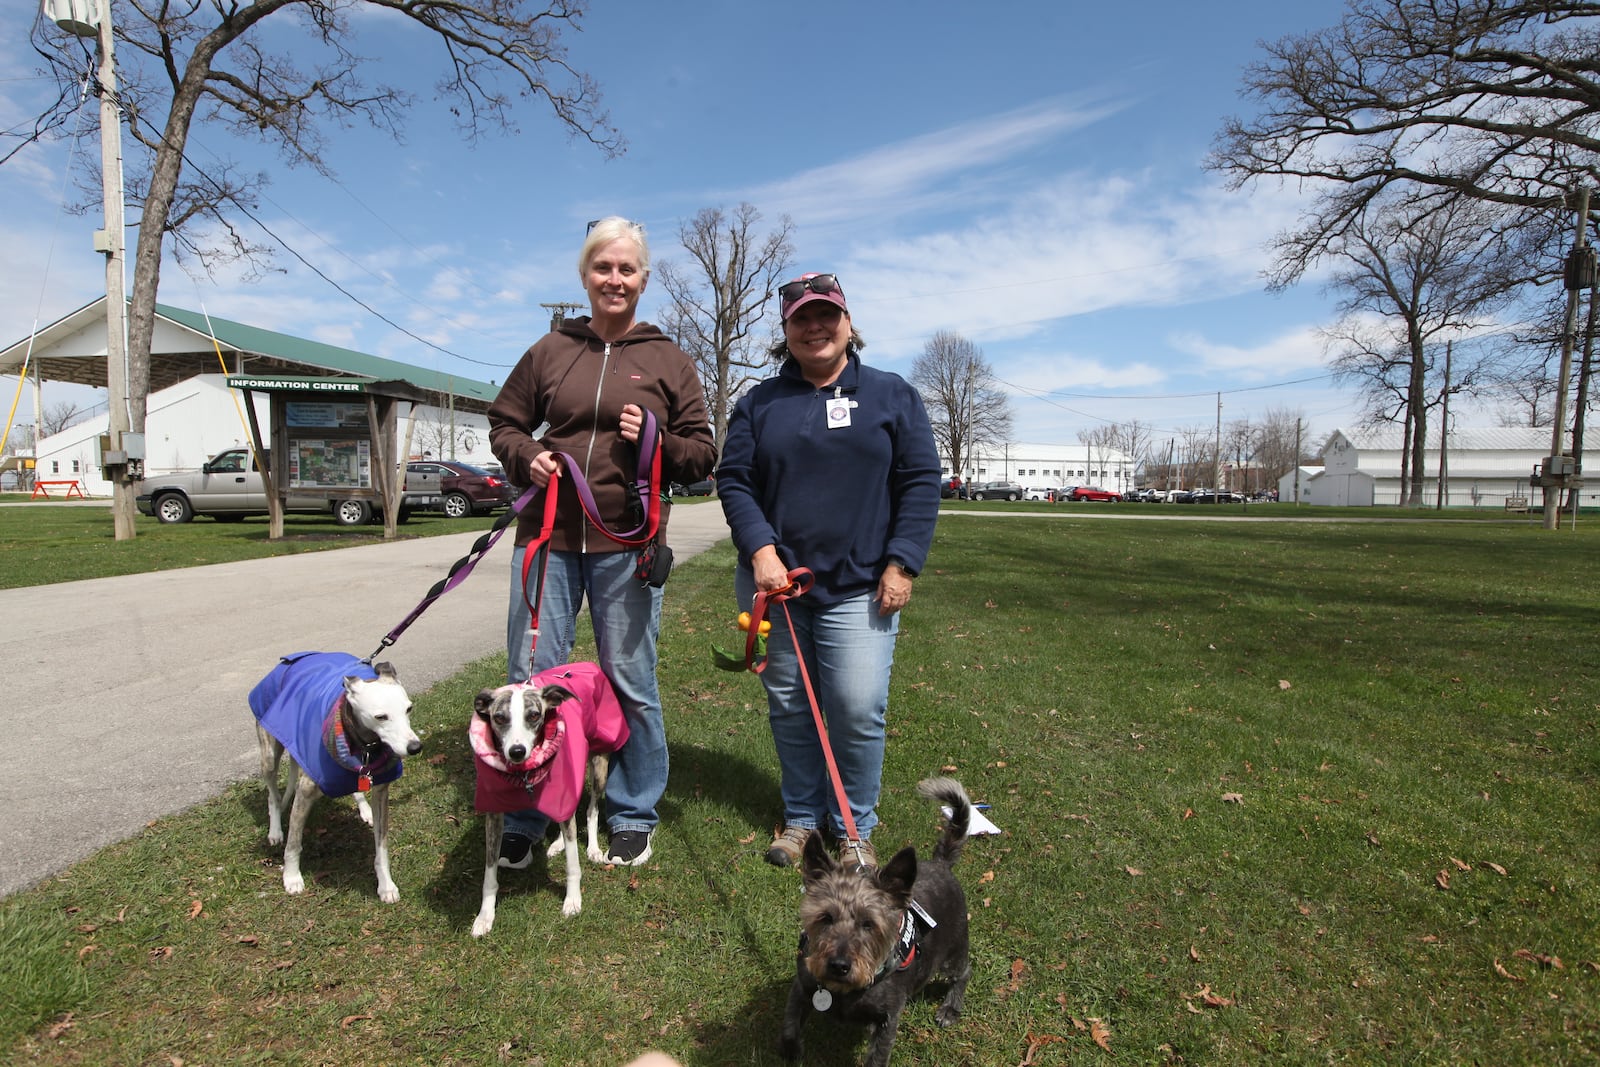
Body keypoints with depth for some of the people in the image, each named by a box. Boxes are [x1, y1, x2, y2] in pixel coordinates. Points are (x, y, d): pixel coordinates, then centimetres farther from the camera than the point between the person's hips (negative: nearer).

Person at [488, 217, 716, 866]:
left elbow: (702, 455, 7)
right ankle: (523, 819, 25)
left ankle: (633, 816, 26)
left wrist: (655, 440, -12)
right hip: (547, 538, 2)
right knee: (528, 680, 6)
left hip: (627, 546, -1)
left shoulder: (668, 361, 7)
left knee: (631, 684, 7)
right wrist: (526, 456, -3)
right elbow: (504, 422, 18)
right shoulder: (550, 351, 10)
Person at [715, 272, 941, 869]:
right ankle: (802, 817, 28)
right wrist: (760, 551, -11)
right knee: (789, 708, 9)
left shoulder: (892, 395, 7)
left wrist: (902, 563, -7)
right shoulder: (759, 403, 10)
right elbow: (733, 480, 5)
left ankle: (854, 828, 16)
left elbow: (921, 481, 2)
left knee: (859, 710, -6)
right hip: (776, 582, 2)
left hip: (860, 588, -2)